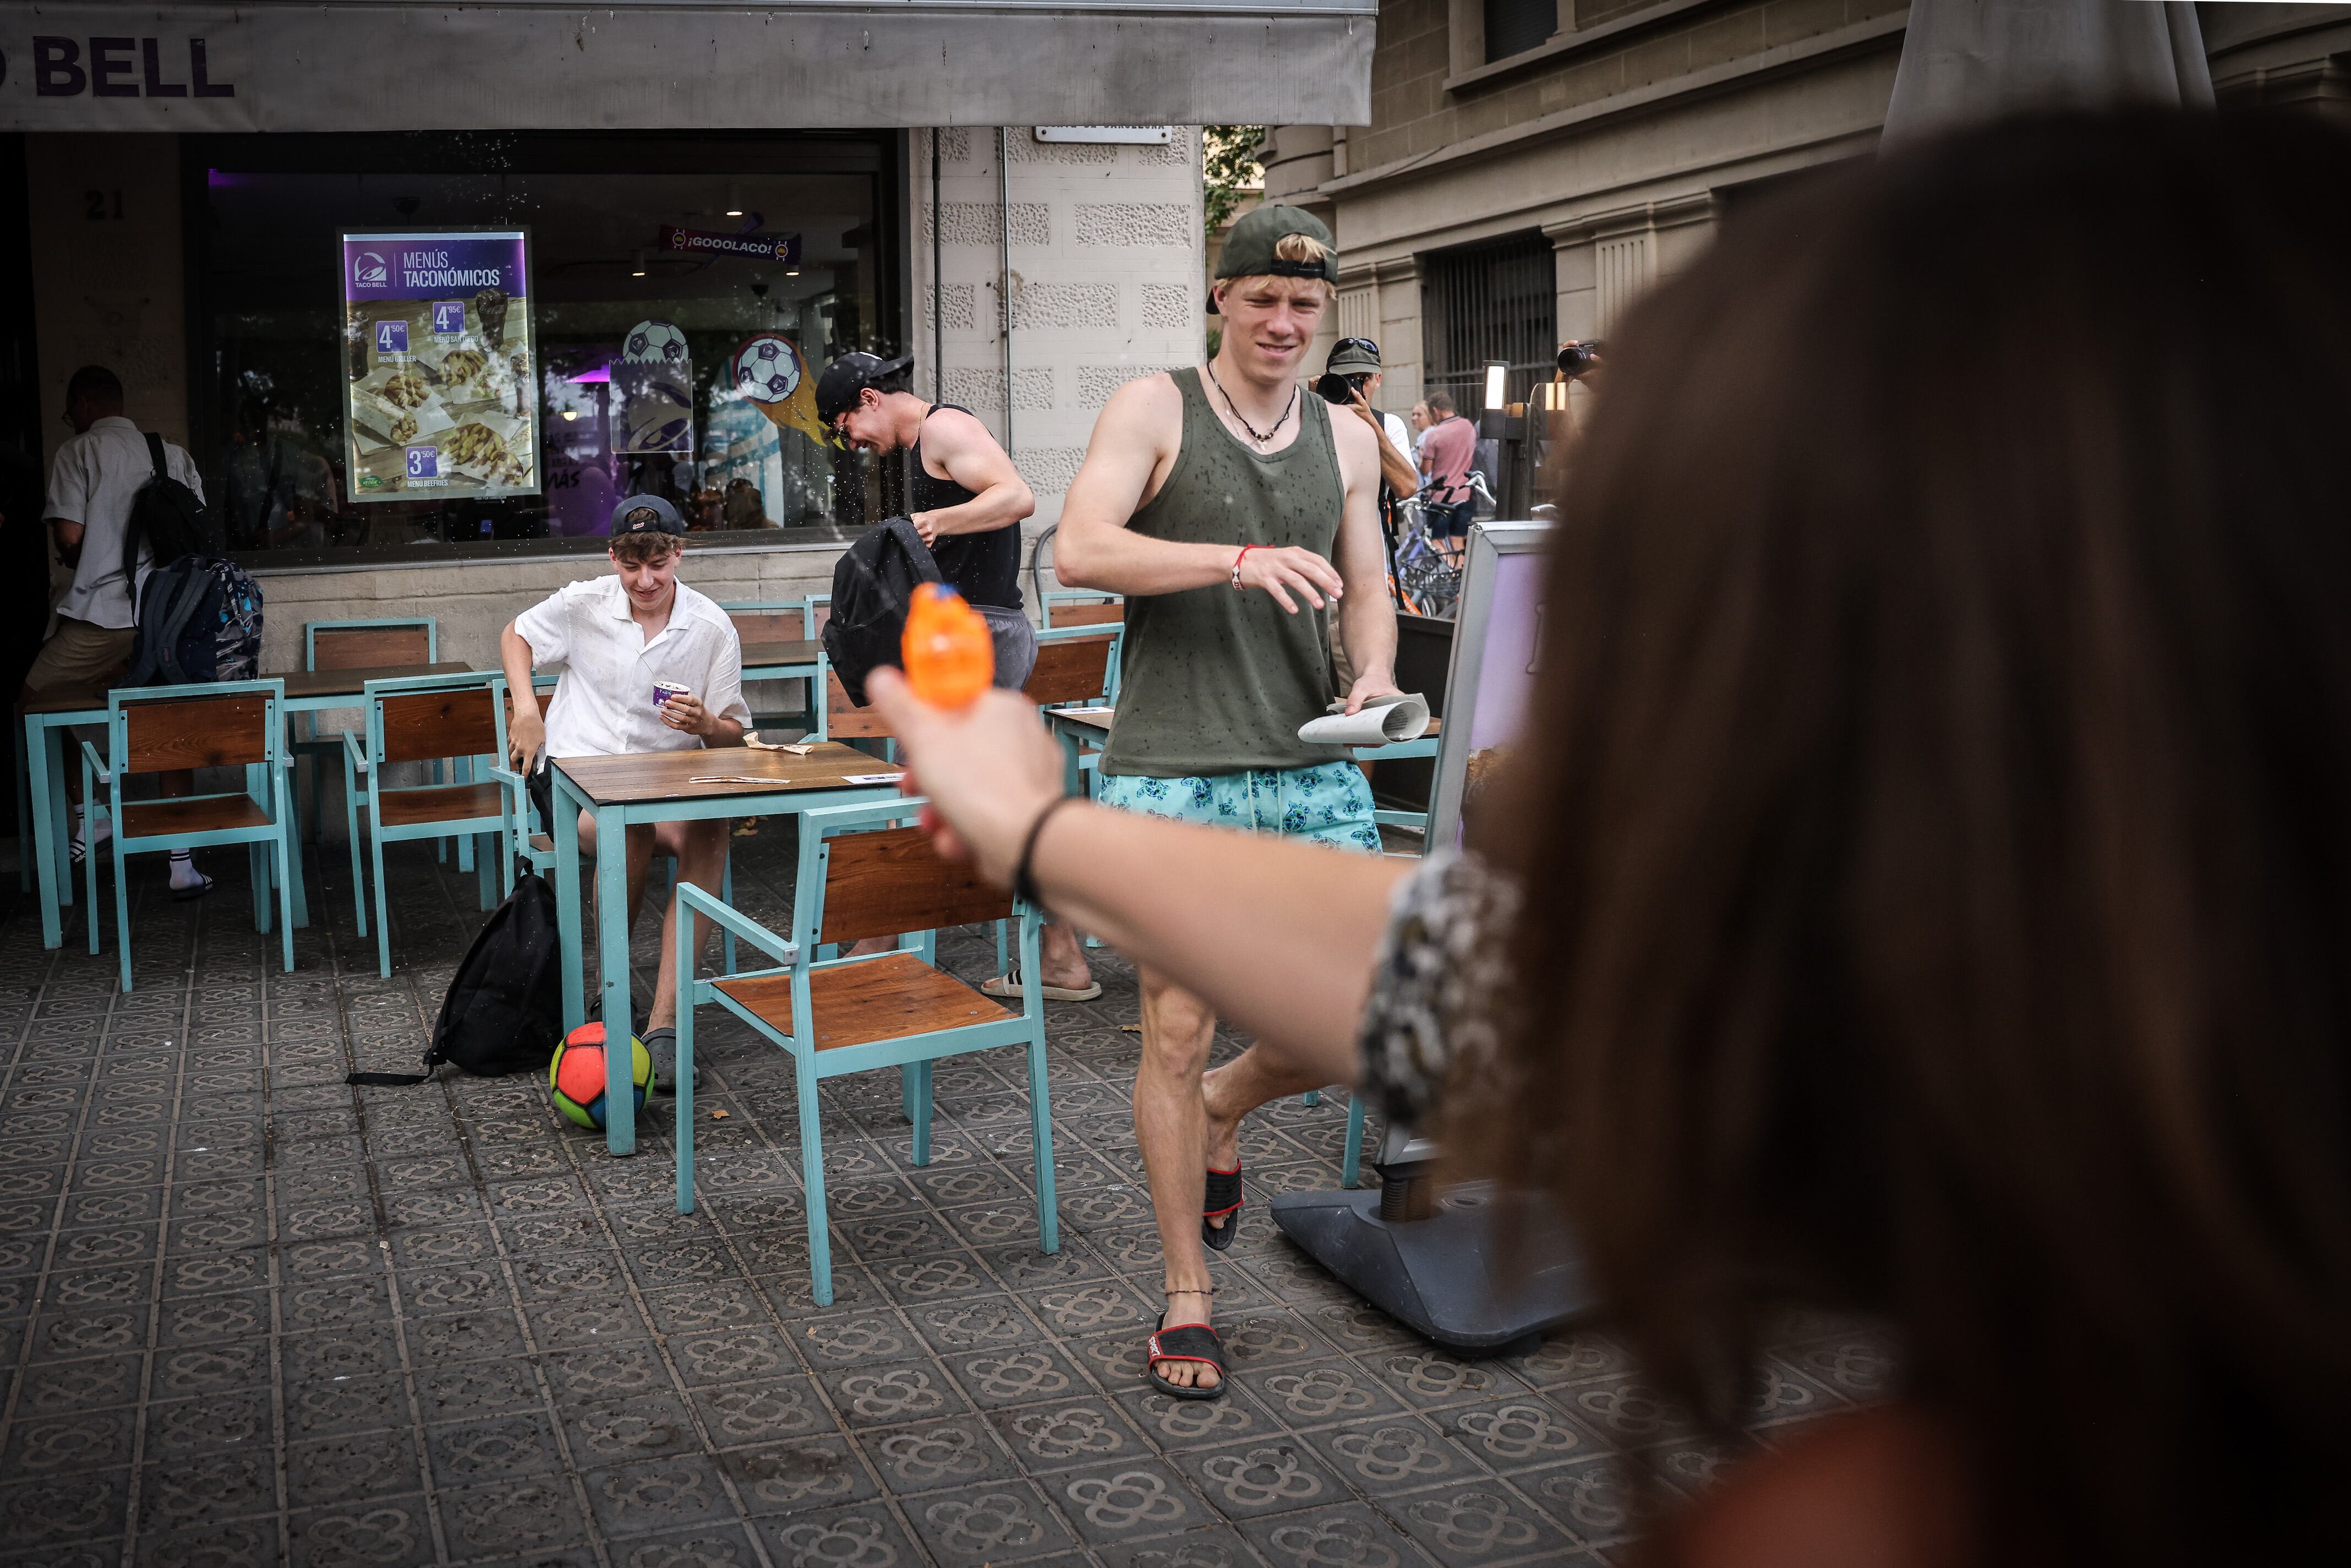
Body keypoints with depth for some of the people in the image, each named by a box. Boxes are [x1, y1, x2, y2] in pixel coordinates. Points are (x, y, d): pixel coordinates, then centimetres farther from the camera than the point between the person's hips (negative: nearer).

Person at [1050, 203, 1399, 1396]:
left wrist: (1375, 673, -4)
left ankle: (1224, 1111, 33)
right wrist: (1240, 558, -24)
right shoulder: (1155, 409, 0)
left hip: (1311, 769, 5)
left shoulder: (1347, 438, 15)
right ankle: (1188, 1299, 16)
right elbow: (1076, 550, -13)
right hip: (1172, 771, -4)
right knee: (1178, 1032, 0)